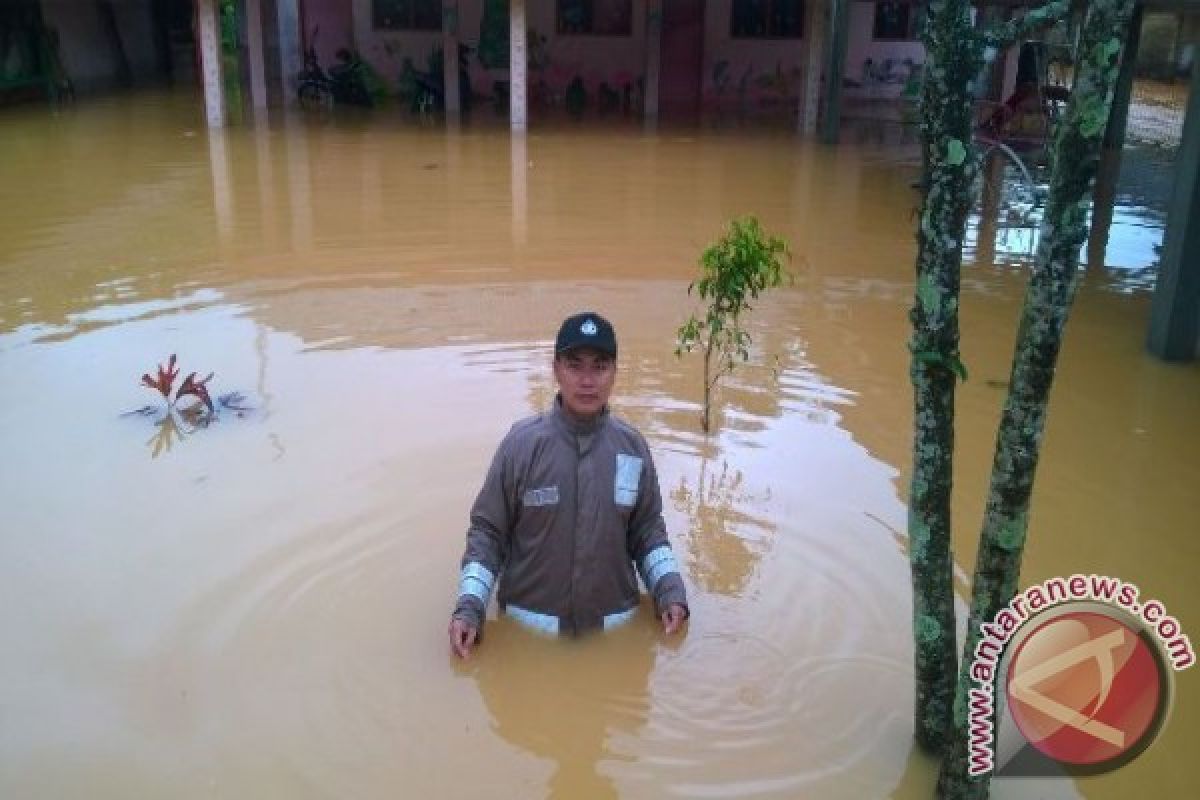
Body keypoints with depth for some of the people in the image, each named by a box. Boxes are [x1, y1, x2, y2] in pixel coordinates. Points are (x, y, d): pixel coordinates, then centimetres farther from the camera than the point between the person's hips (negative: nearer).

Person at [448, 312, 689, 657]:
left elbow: (648, 528, 7)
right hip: (530, 628, -2)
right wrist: (469, 608, -14)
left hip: (616, 628, 2)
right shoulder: (522, 443, -10)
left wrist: (670, 591, -6)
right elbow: (488, 531, -5)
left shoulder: (632, 445, -2)